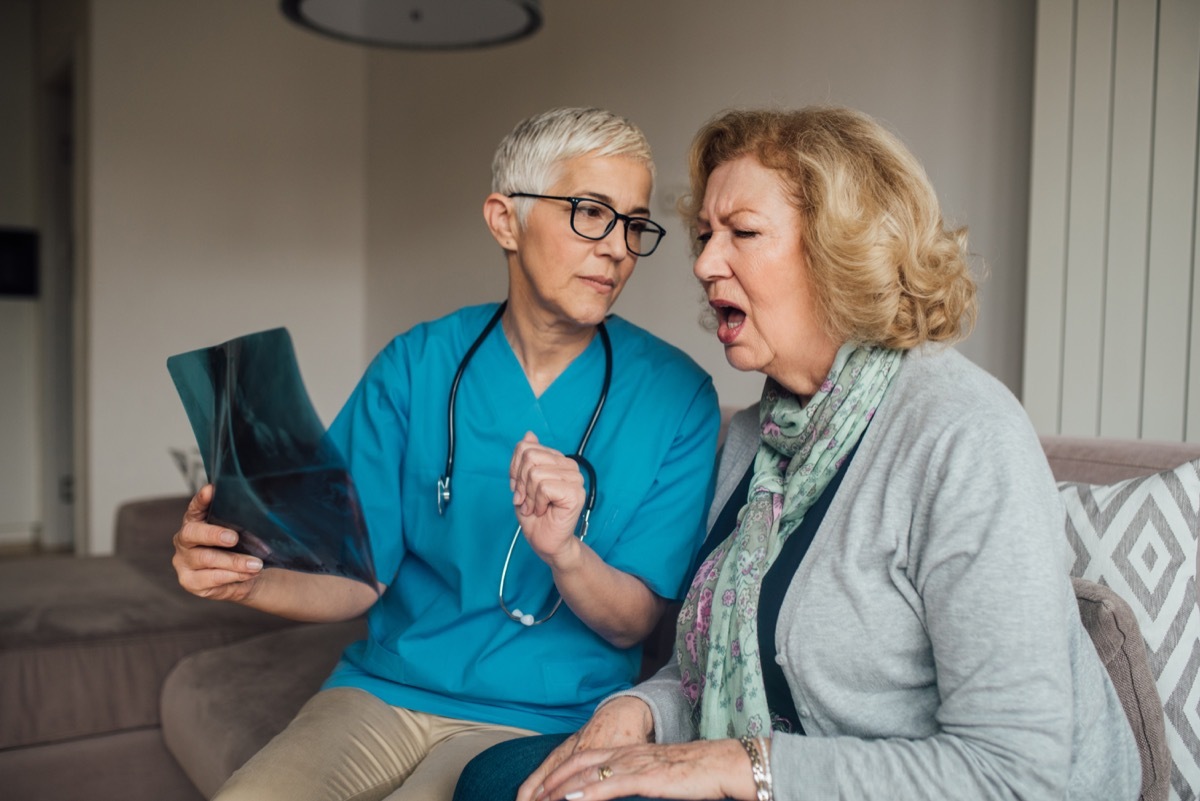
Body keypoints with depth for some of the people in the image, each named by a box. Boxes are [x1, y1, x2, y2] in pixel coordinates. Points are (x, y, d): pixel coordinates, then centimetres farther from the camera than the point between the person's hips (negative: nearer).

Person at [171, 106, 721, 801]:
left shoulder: (673, 394, -5)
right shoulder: (414, 366, -1)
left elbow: (632, 623, -5)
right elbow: (359, 580, 0)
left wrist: (563, 552, -26)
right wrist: (249, 578, -21)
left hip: (543, 719, -1)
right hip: (384, 691, 2)